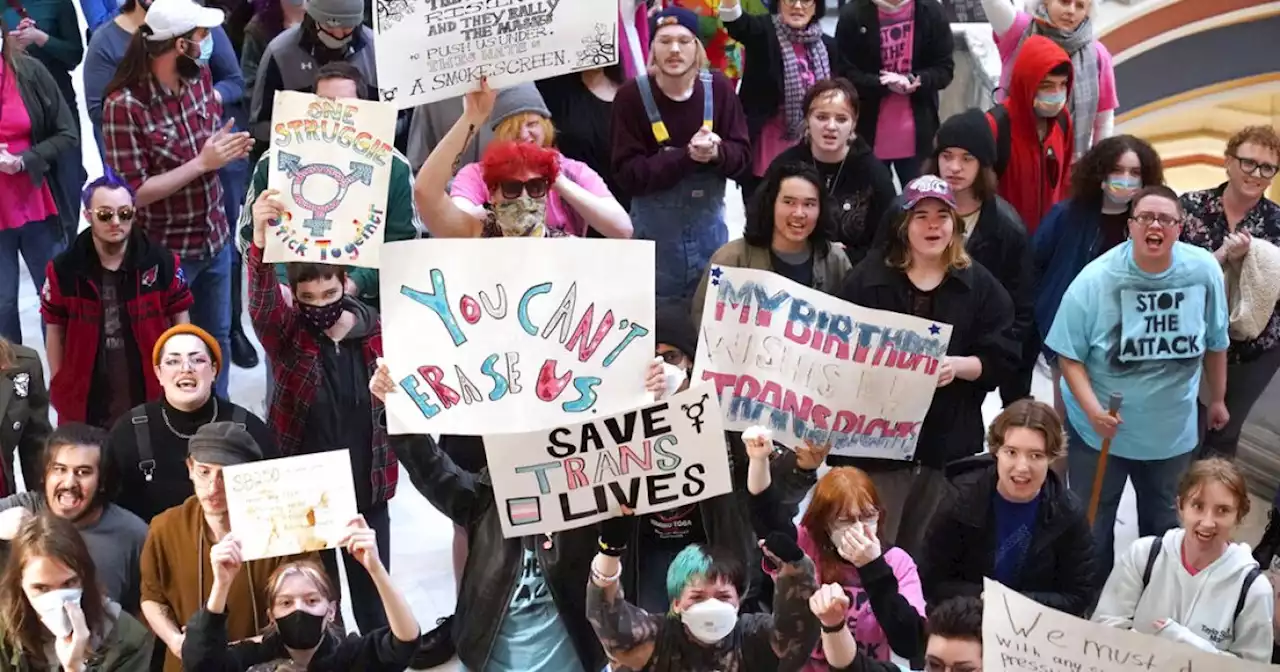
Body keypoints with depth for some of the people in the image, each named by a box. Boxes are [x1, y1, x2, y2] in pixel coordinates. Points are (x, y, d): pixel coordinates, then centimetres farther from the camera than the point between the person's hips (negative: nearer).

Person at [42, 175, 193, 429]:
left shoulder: (162, 262, -8)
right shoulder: (63, 270, -7)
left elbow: (180, 317, 3)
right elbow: (56, 329, 2)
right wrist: (59, 386, 3)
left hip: (151, 395, 0)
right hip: (86, 401, 0)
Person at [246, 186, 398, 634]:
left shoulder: (375, 331, -6)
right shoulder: (286, 333, -12)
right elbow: (261, 305, -34)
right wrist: (261, 243, -50)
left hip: (367, 488, 1)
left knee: (372, 590, 15)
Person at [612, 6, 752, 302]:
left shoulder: (718, 88, -4)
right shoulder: (632, 95, -11)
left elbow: (743, 157, -1)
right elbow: (627, 173, -14)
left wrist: (717, 153, -25)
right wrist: (687, 156, -25)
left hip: (709, 220, 2)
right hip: (654, 224, -2)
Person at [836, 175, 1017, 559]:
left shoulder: (980, 286, 6)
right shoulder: (868, 279, 4)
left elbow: (1002, 360, 2)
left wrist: (959, 366, -16)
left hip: (950, 444, 2)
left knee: (932, 556, 11)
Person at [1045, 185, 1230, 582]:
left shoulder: (1204, 271, -12)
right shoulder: (1095, 279, -18)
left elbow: (1215, 343, 3)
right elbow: (1069, 355, -14)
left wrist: (1217, 399, 14)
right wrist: (1092, 409, -26)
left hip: (1172, 431, 2)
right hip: (1100, 428, -2)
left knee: (1164, 527, 22)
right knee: (1091, 528, 13)